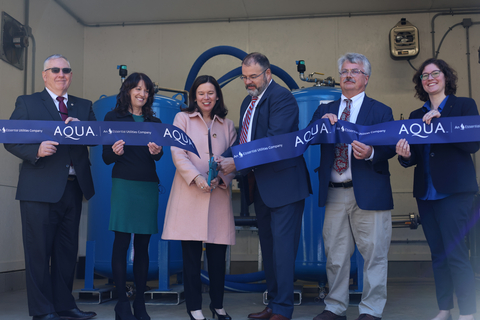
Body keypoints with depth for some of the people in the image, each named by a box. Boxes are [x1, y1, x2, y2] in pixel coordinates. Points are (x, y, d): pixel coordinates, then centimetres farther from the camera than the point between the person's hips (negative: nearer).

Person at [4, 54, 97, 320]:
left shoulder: (84, 107, 16)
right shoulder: (27, 103, 6)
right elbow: (11, 140, -3)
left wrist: (81, 126, -16)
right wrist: (36, 150, -20)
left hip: (73, 187, 4)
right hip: (40, 189, -4)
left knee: (67, 250, 12)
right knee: (39, 251, 0)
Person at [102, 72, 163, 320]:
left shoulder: (154, 122, 16)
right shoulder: (113, 118, 6)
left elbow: (158, 155, 5)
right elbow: (106, 158, 3)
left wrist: (156, 151, -18)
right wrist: (115, 152, -19)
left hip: (148, 185, 3)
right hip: (124, 184, -3)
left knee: (143, 244, 5)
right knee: (122, 242, -6)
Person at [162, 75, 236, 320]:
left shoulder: (227, 125, 15)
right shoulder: (183, 118, 9)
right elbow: (177, 153, -3)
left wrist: (221, 177, -10)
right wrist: (196, 177, -16)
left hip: (218, 194, 2)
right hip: (189, 194, -2)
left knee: (218, 254, 4)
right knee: (191, 253, -1)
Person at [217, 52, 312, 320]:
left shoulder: (282, 97, -12)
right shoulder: (248, 102, 16)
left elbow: (274, 142, -23)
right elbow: (244, 140, 13)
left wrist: (237, 162, -24)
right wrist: (224, 158, -6)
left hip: (283, 184, -9)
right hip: (260, 186, 9)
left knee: (283, 247, -5)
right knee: (268, 246, 15)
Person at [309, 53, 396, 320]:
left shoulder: (381, 111, 5)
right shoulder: (325, 111, 15)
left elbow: (390, 148, -4)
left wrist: (370, 153, -24)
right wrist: (321, 123, -14)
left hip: (369, 192, -3)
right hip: (334, 194, 3)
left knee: (374, 253, 1)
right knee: (335, 255, 11)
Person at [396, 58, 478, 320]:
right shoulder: (416, 116, 15)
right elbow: (413, 158, 11)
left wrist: (441, 123, -16)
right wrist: (405, 156, -12)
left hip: (454, 191, -5)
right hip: (426, 193, 5)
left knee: (456, 254, -8)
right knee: (438, 254, 10)